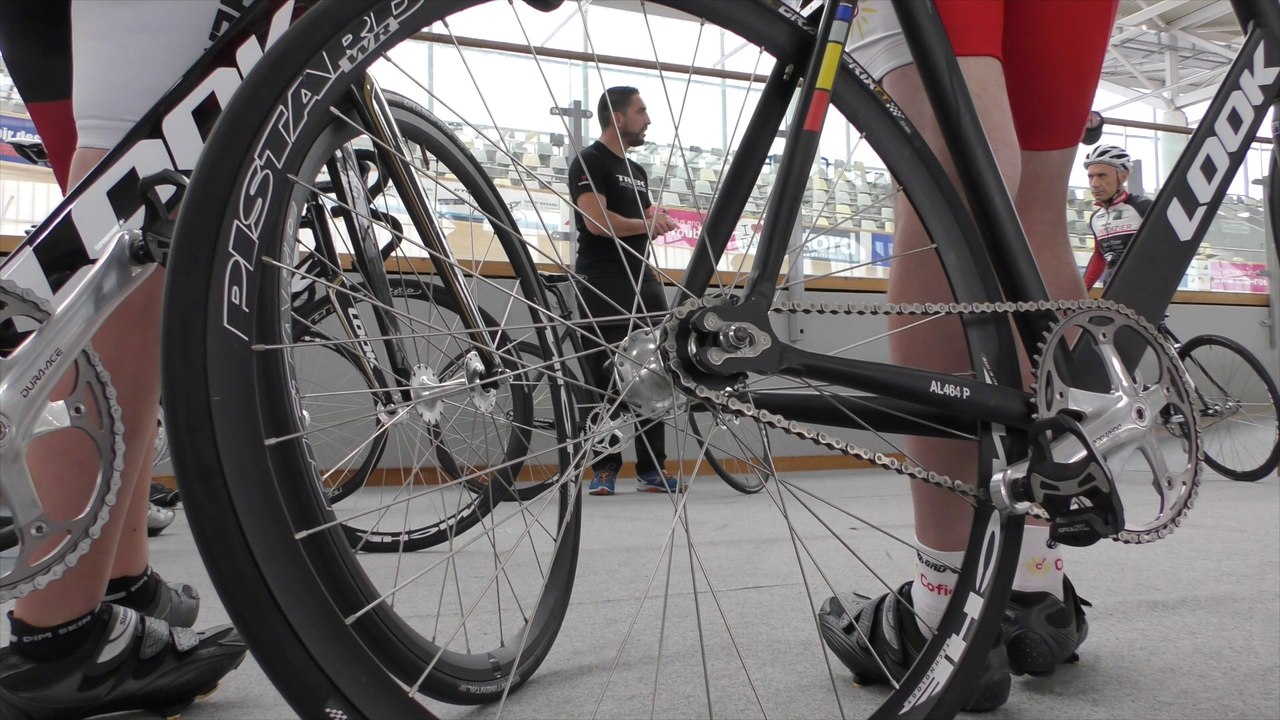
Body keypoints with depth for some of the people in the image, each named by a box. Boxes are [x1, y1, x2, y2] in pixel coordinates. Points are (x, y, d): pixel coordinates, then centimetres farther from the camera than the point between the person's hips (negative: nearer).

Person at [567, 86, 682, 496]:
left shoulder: (638, 171, 23)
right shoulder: (590, 161, -4)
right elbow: (596, 221, -17)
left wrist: (659, 222, 2)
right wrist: (645, 225, -3)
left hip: (643, 280, 8)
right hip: (603, 282, -8)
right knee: (606, 379, -5)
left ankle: (652, 469, 10)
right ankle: (605, 469, 2)